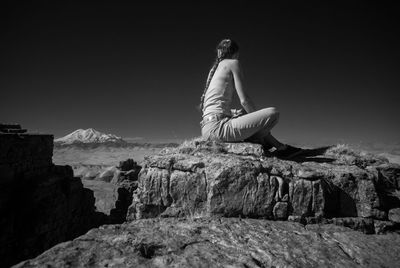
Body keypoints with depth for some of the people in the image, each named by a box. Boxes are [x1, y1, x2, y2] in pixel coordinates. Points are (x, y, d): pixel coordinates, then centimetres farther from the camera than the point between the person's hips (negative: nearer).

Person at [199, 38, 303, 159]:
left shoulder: (214, 68, 24)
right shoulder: (233, 63, 1)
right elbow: (244, 100, -7)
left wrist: (238, 112, 20)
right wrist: (260, 120, 9)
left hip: (207, 129, 10)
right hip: (218, 126, -10)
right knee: (273, 113, -12)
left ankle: (278, 147, 25)